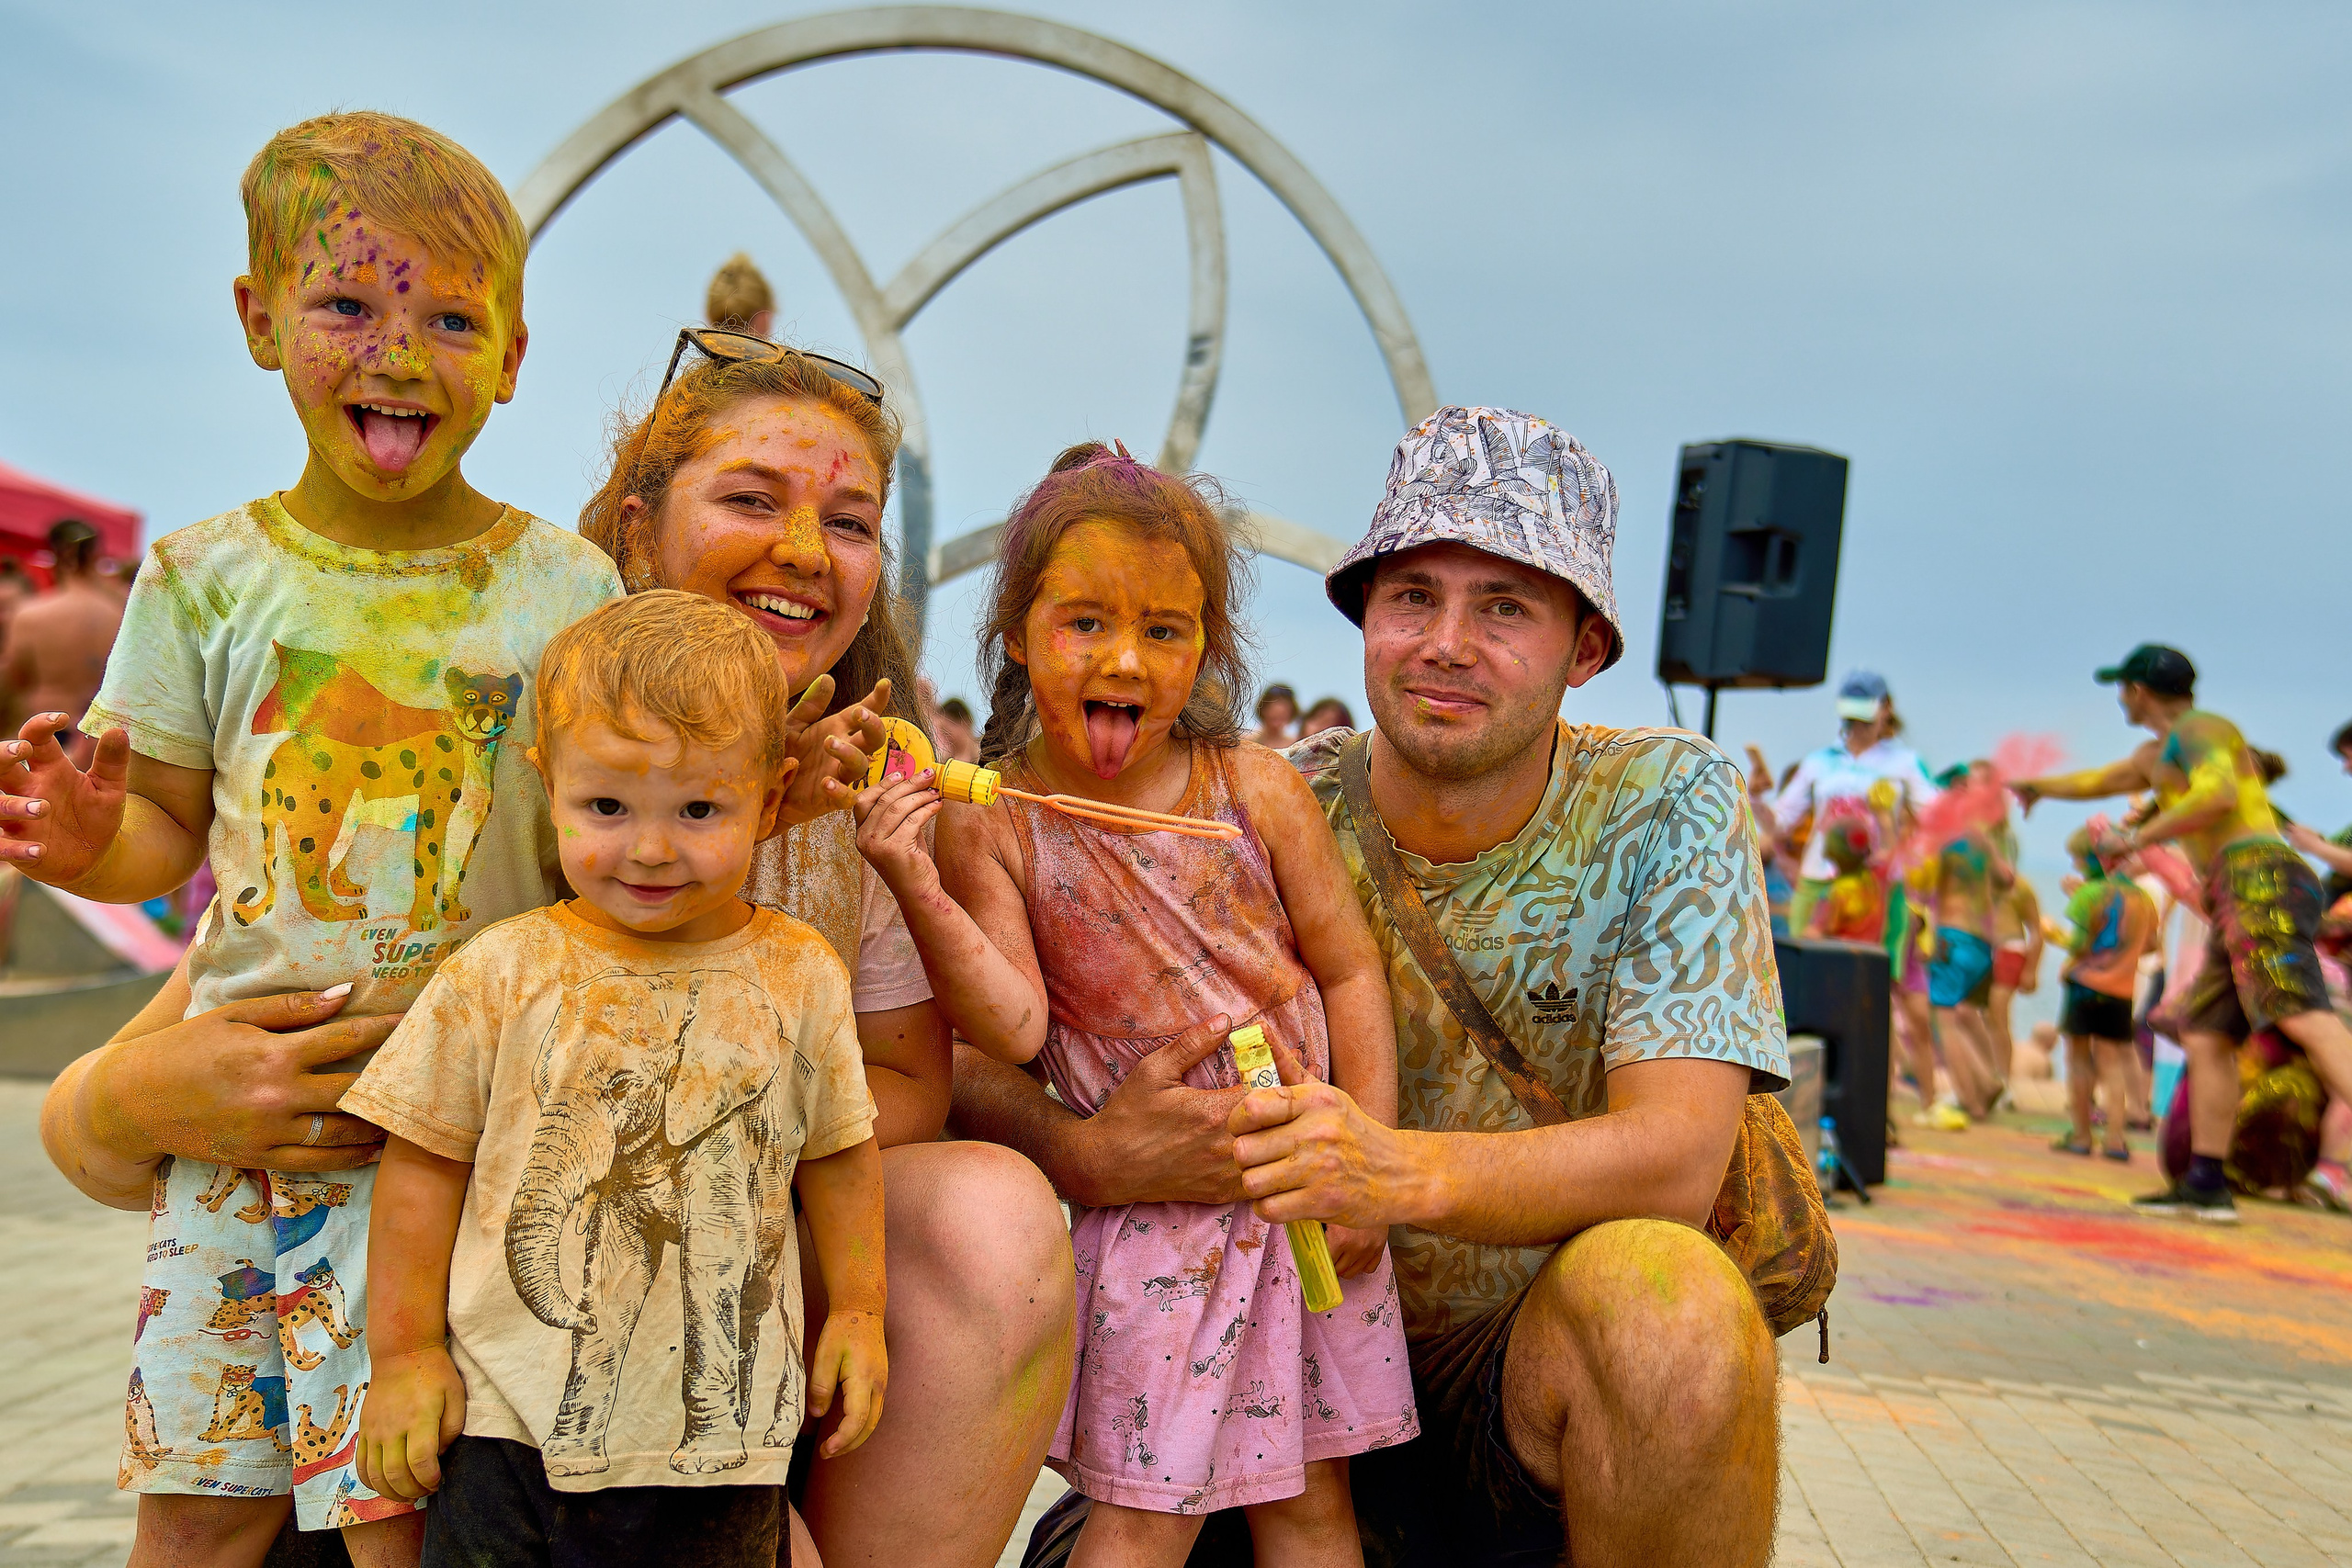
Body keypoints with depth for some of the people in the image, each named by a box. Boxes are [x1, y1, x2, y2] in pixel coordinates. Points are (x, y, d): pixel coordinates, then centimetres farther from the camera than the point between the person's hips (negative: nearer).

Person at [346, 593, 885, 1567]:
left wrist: (858, 1313, 10)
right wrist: (404, 1353, 0)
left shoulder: (800, 977, -2)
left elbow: (837, 1154, 11)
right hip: (510, 1422, -1)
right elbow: (425, 1166, 1)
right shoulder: (498, 977, -6)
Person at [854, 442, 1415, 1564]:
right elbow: (1013, 1028, -14)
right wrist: (919, 894, -27)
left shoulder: (1258, 789, -3)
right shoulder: (992, 827, -7)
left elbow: (1350, 971, 2)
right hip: (1154, 1218, -2)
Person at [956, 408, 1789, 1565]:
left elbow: (1678, 1155, -20)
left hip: (1538, 1385, -1)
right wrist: (1092, 1157, -33)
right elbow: (971, 1062, -9)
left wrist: (1402, 1170, -39)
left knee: (1659, 1290, -33)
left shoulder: (1668, 807, -8)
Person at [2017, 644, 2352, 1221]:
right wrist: (2038, 787, 67)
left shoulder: (2197, 729, 2)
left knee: (2302, 1015, -26)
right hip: (2238, 900, 10)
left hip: (2257, 875, -10)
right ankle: (2206, 1184, 5)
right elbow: (2100, 780, 51)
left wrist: (2137, 838, -12)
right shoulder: (2156, 755, 32)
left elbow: (2218, 792, -17)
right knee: (2205, 1037, 6)